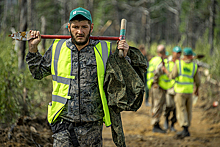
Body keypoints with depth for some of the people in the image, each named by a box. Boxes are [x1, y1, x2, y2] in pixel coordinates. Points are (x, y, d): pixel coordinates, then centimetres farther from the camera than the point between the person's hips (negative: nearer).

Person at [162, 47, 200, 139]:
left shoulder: (178, 63, -7)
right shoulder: (194, 66, 1)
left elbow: (172, 76, -13)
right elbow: (197, 81, 5)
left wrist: (166, 71, 7)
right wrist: (197, 89, 24)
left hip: (180, 91, -3)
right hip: (189, 91, 3)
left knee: (181, 111, -7)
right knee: (188, 111, 14)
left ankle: (185, 130, -22)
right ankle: (185, 130, 20)